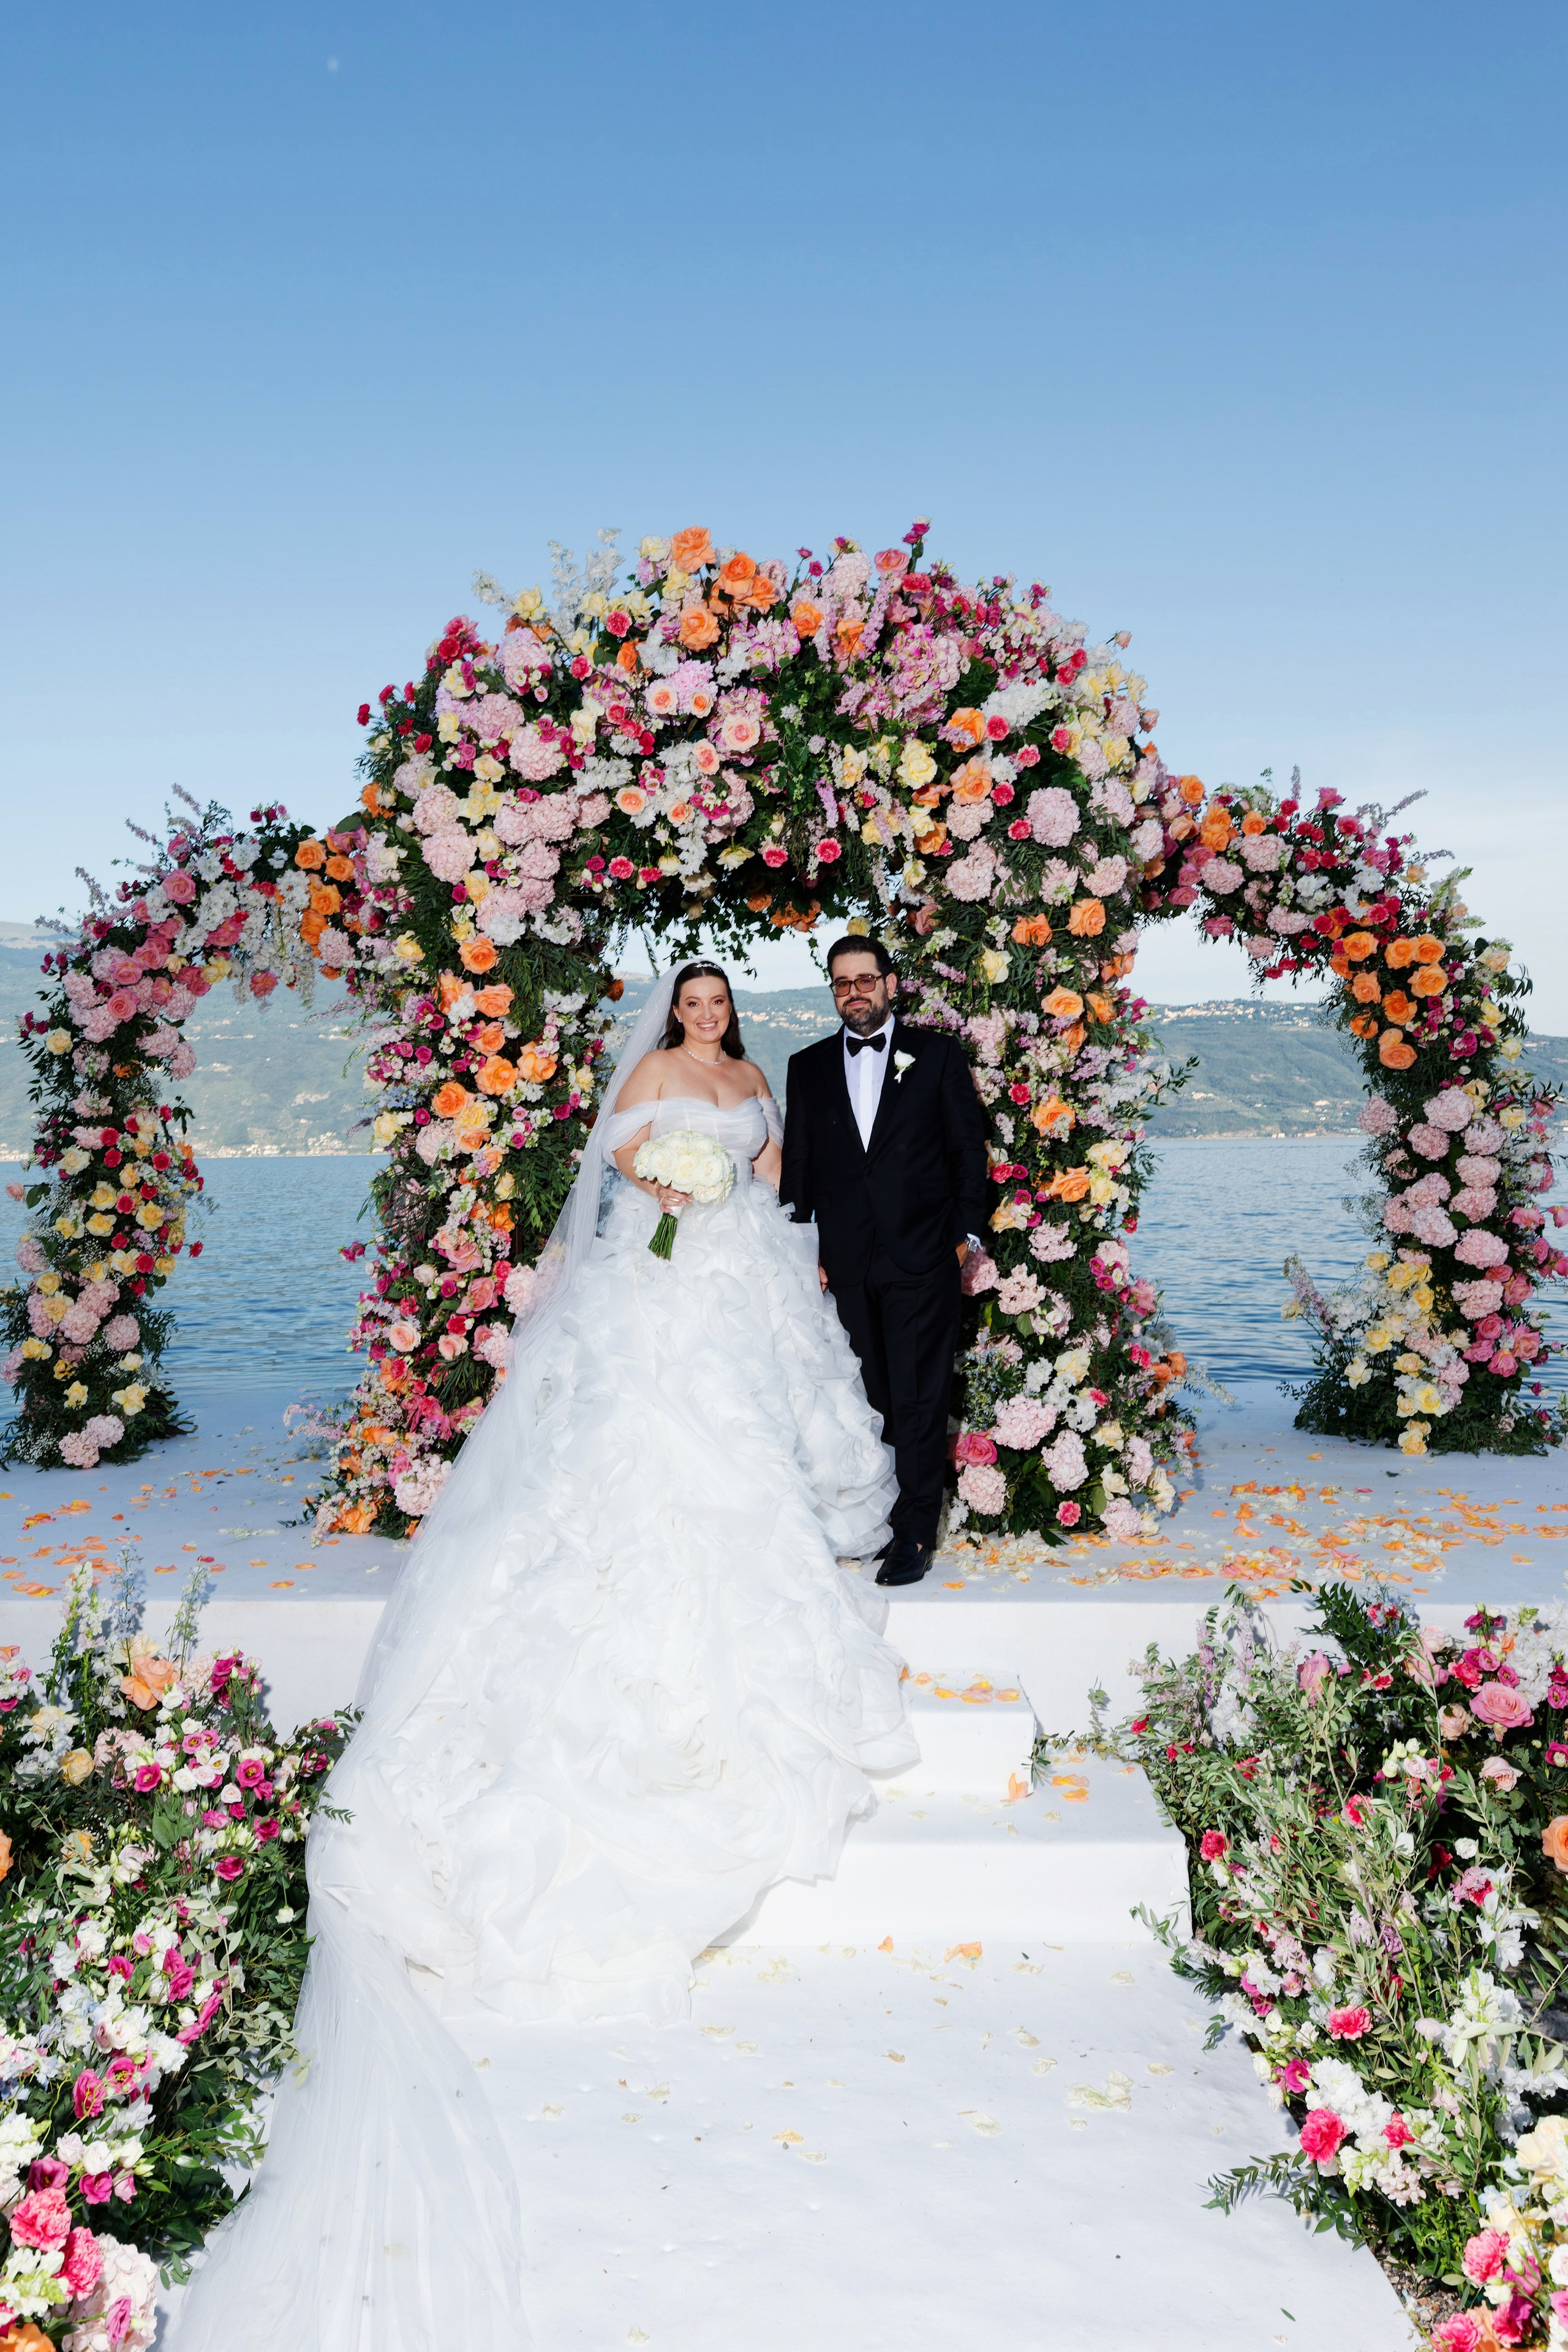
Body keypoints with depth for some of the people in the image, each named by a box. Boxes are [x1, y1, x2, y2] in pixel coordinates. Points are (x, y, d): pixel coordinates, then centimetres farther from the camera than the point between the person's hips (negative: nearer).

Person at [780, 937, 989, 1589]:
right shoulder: (809, 1068, 12)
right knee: (868, 1400, 6)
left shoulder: (938, 1055, 6)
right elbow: (797, 1166, 11)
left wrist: (965, 1234, 0)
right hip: (845, 1265, 2)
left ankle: (916, 1533, 6)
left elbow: (968, 1148, 6)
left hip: (922, 1260, -2)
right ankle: (874, 1519, 16)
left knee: (918, 1400, -1)